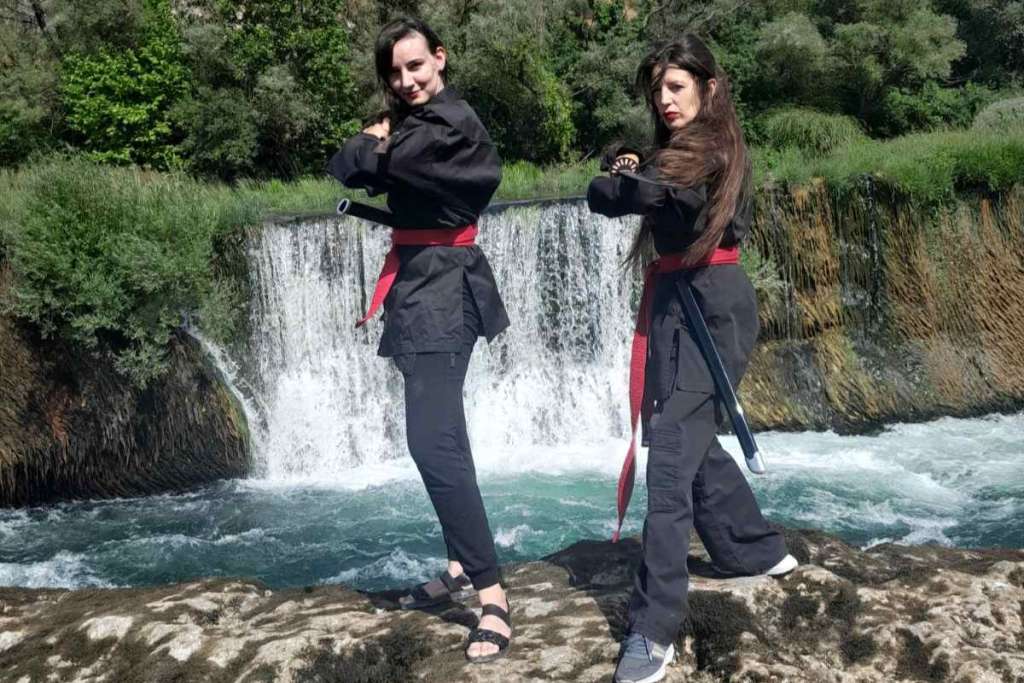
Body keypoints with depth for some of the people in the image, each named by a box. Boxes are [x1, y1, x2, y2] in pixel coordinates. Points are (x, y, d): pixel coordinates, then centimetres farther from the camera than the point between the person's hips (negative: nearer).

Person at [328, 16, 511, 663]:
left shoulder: (449, 123, -14)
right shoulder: (413, 122, 17)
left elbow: (352, 168, -19)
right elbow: (345, 171, 12)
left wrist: (375, 144, 2)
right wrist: (382, 142, -6)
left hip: (441, 289, -10)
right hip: (424, 285, 10)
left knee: (434, 438, -18)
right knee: (438, 434, 15)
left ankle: (493, 597, -16)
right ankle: (462, 566, 27)